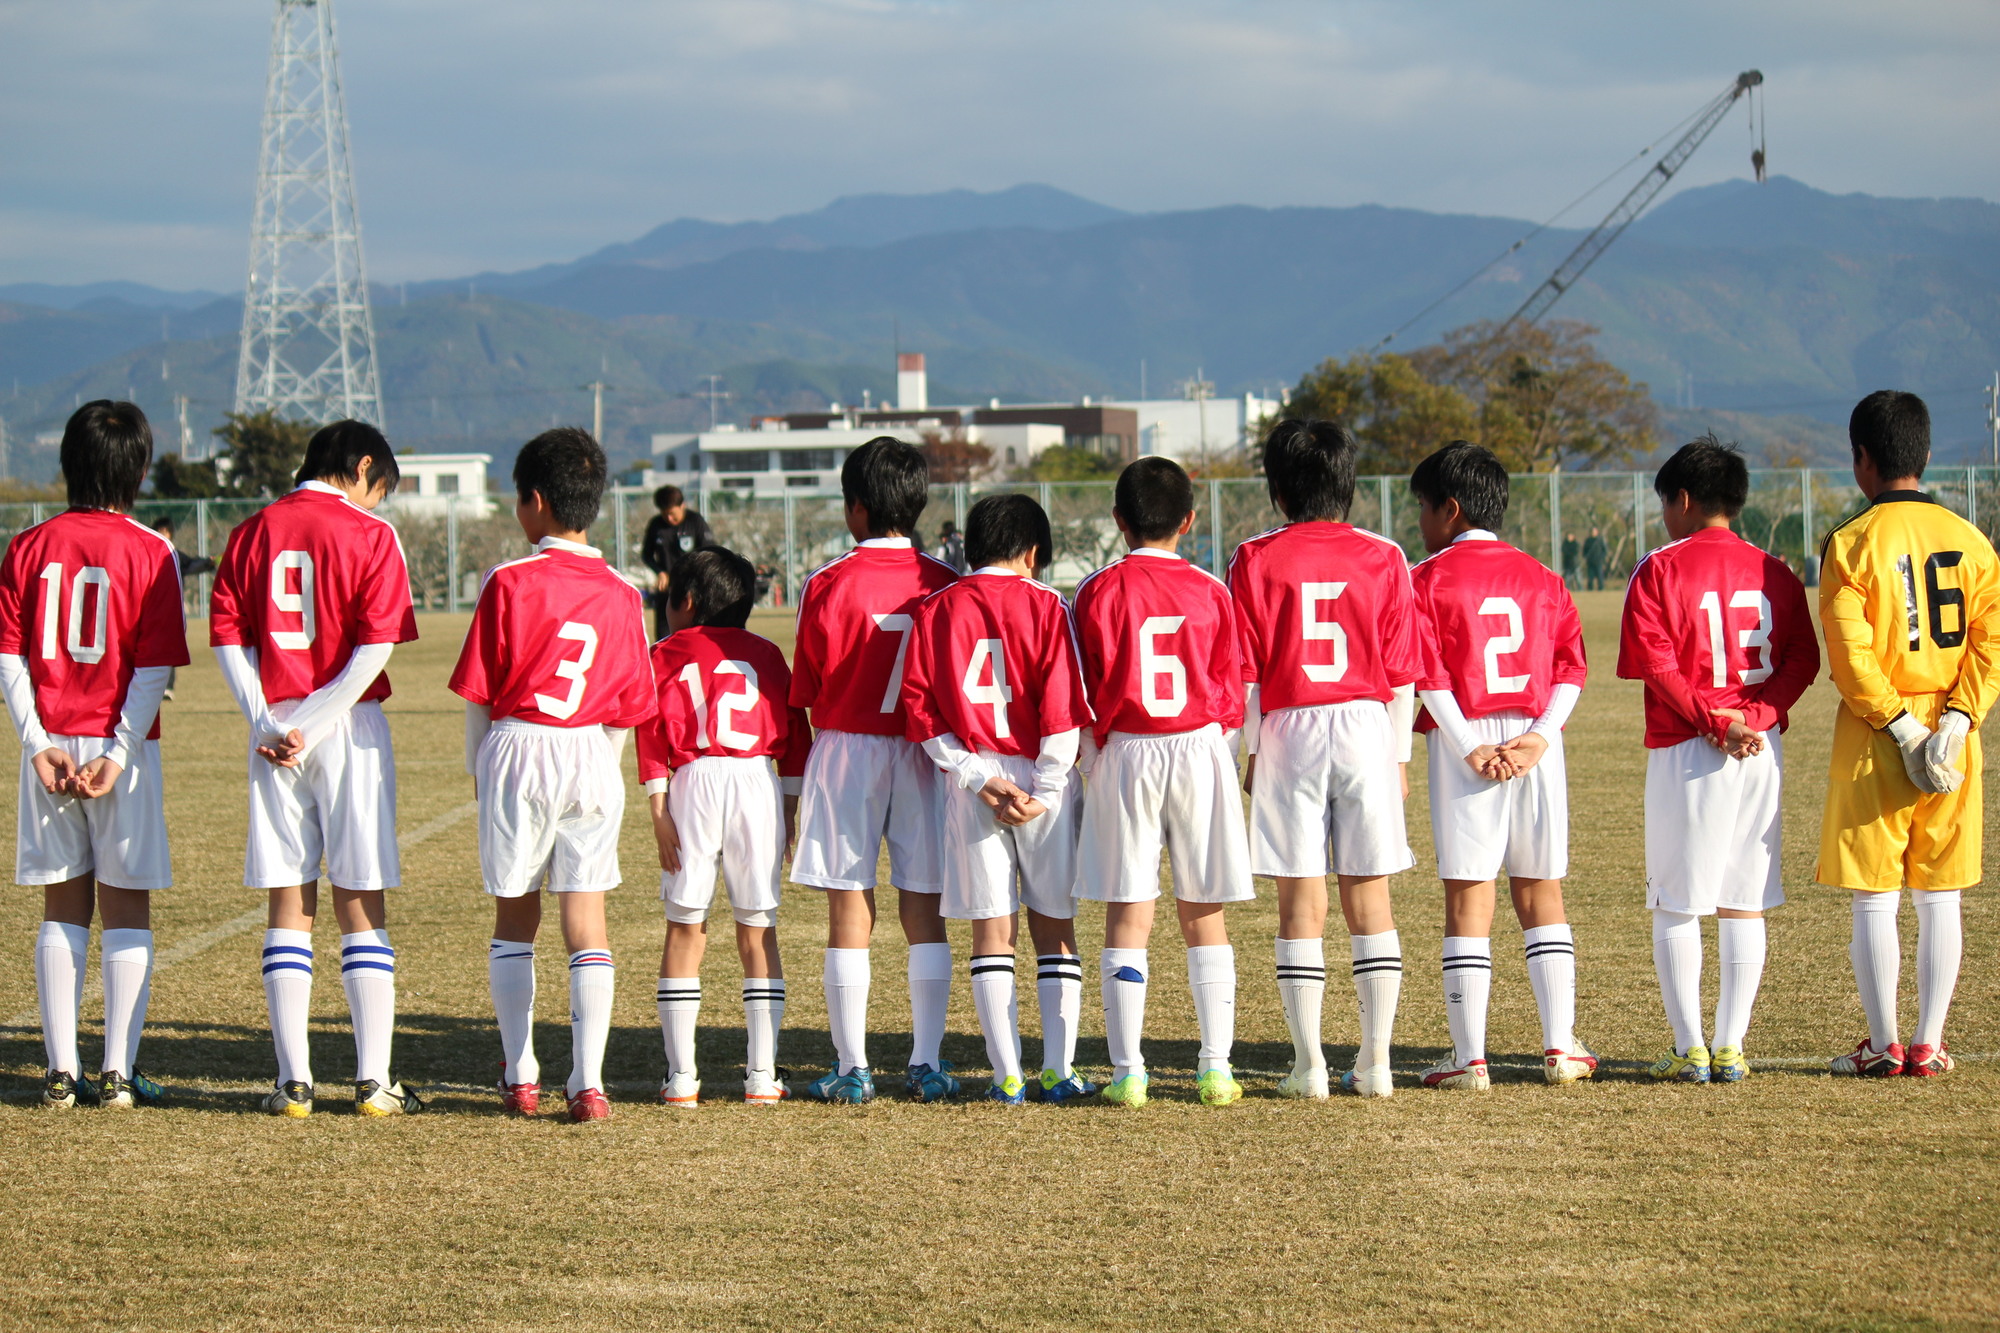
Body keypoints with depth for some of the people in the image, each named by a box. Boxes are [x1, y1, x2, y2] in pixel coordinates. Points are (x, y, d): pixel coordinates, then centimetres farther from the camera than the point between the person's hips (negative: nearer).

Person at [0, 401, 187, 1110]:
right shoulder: (149, 552, -6)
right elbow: (155, 671, -11)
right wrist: (119, 753, -12)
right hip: (122, 748, -3)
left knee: (63, 909, 11)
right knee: (126, 910, 5)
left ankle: (62, 1071, 8)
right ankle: (118, 1072, 2)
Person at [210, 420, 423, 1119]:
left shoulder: (252, 532, 7)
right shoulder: (370, 535, -4)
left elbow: (228, 639, 1)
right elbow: (375, 647, -13)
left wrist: (268, 724, -5)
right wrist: (311, 729, -12)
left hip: (274, 729, 3)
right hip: (350, 726, -3)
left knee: (288, 905, 7)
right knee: (361, 905, 2)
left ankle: (294, 1081, 4)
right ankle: (373, 1080, -1)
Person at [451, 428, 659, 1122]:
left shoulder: (509, 582, -8)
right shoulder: (621, 595, 2)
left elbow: (476, 692, -3)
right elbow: (629, 708, 6)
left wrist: (477, 767, 11)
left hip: (518, 752, -2)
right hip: (592, 759, 2)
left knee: (515, 917, 11)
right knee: (586, 921, 3)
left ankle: (520, 1077, 10)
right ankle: (588, 1083, -5)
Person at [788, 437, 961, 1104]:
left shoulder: (829, 585, -10)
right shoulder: (945, 583, -2)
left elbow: (805, 690, -3)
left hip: (846, 748, -3)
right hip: (926, 754, 3)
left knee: (849, 911, 2)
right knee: (924, 910, 8)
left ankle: (852, 1068, 2)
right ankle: (927, 1063, 8)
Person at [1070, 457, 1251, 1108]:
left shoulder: (1100, 590, -4)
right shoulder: (1211, 591, 1)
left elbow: (1087, 689, -1)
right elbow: (1230, 688, 6)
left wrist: (1093, 758, 13)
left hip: (1126, 755, -1)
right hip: (1200, 749, 1)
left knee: (1128, 917, 1)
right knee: (1205, 917, 8)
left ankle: (1127, 1071, -2)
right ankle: (1215, 1067, 4)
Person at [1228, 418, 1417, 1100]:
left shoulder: (1255, 559, -1)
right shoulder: (1384, 557, 2)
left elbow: (1244, 671, -1)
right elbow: (1401, 673, 3)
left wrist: (1251, 750, 9)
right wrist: (1398, 757, 12)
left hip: (1289, 732, -1)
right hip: (1368, 731, 1)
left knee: (1300, 903, 2)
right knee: (1370, 899, 7)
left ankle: (1308, 1064, -1)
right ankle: (1375, 1061, 6)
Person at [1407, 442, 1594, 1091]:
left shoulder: (1429, 579, -1)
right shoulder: (1541, 577, 12)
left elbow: (1429, 674, -10)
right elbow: (1571, 665, 3)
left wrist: (1469, 747, -11)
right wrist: (1536, 737, -5)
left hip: (1465, 743, -4)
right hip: (1534, 743, 4)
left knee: (1468, 899, -1)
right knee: (1541, 895, 12)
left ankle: (1469, 1058, -3)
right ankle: (1561, 1046, 11)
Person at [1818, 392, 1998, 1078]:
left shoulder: (1852, 543, -7)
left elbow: (1850, 652, -15)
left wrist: (1900, 724, -12)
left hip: (1878, 737, -4)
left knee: (1875, 898, 3)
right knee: (1940, 897, 9)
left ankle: (1884, 1046, 5)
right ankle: (1929, 1045, 10)